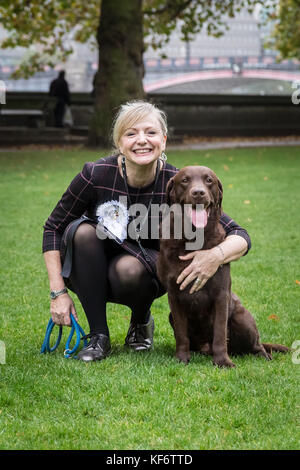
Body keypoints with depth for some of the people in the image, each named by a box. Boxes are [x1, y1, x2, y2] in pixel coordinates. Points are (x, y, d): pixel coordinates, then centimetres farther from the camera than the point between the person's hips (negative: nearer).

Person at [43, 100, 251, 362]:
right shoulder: (96, 175, -22)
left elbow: (240, 237, -20)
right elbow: (53, 227, -9)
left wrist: (217, 255, -44)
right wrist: (59, 293, -17)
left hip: (146, 268, -1)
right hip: (92, 276, 1)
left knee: (129, 268, -34)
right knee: (83, 231, -29)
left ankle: (142, 321, 2)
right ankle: (98, 336, -17)